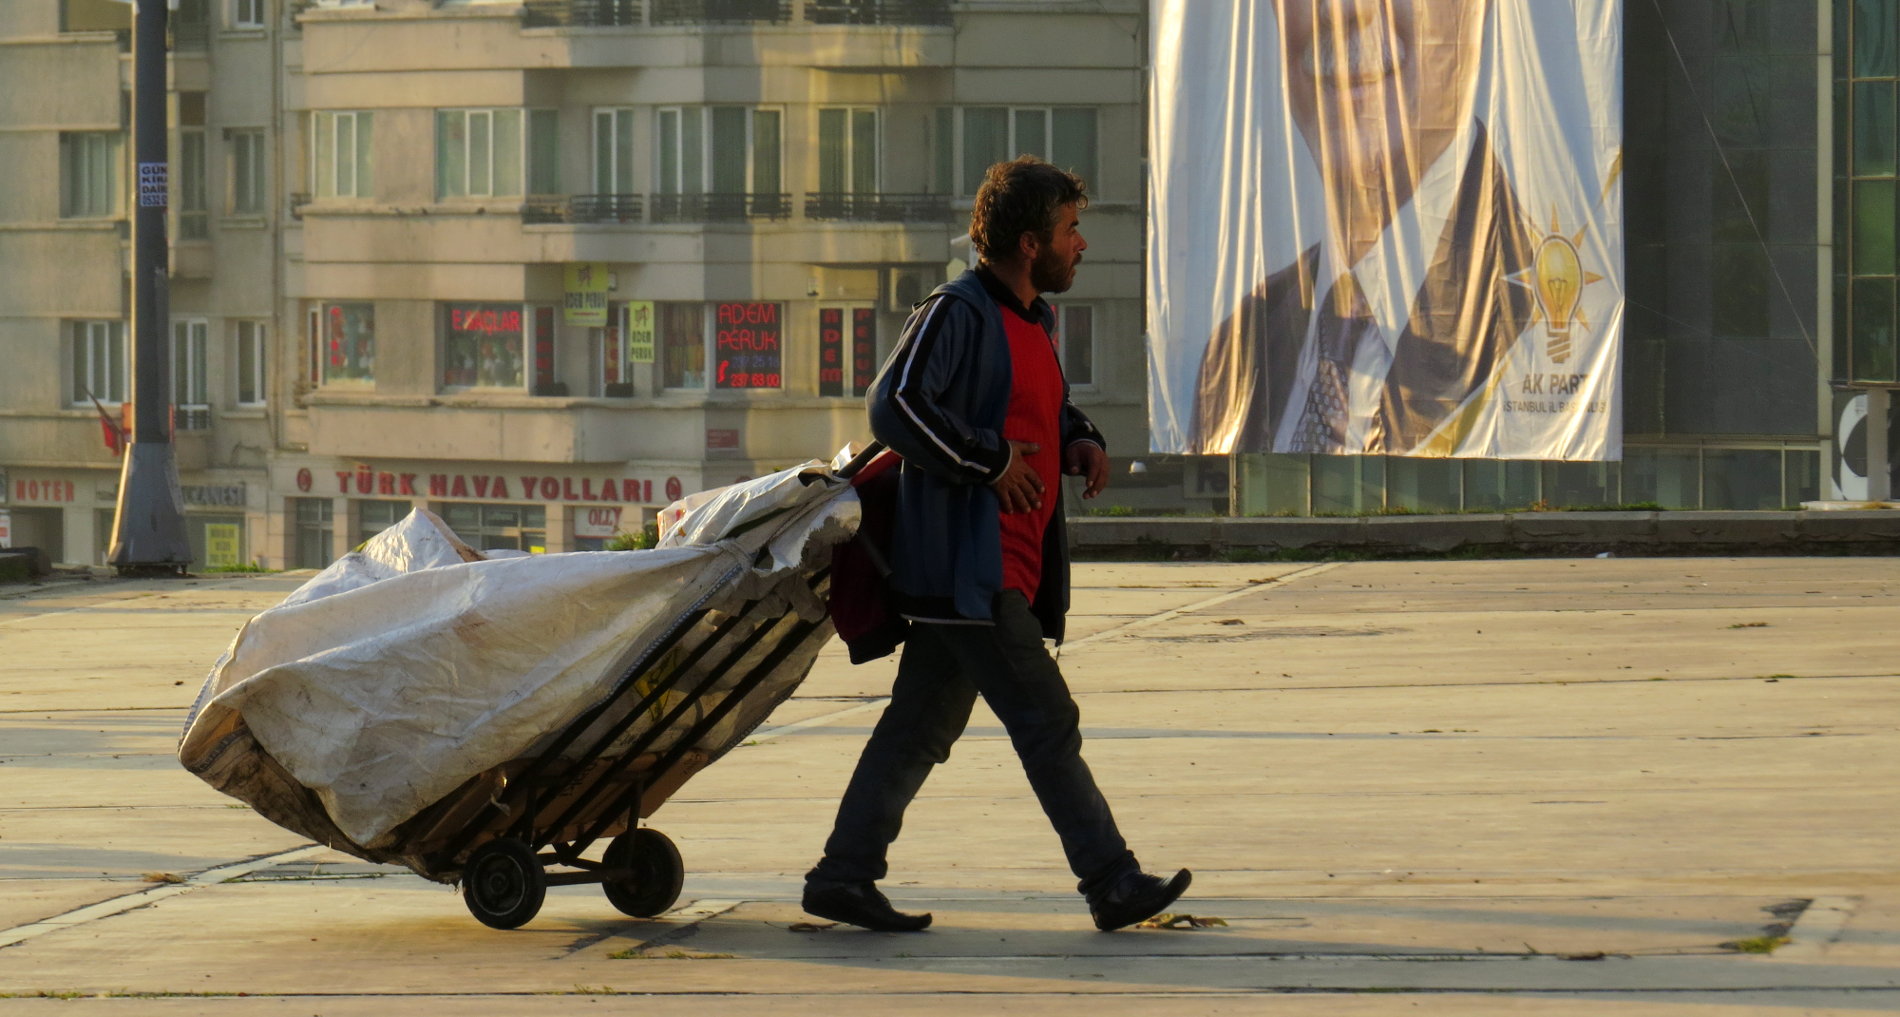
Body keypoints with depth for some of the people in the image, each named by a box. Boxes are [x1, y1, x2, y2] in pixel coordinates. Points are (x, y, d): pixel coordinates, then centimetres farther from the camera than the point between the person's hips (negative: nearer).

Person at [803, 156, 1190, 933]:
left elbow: (1050, 409, 34)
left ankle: (842, 876, 12)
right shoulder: (957, 313, -12)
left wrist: (1081, 443, 11)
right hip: (967, 569, -10)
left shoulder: (1030, 320, 19)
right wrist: (988, 461, -20)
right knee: (1047, 723, -7)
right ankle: (1112, 883, -4)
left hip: (1007, 571, 10)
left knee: (922, 725, 10)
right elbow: (895, 405, -24)